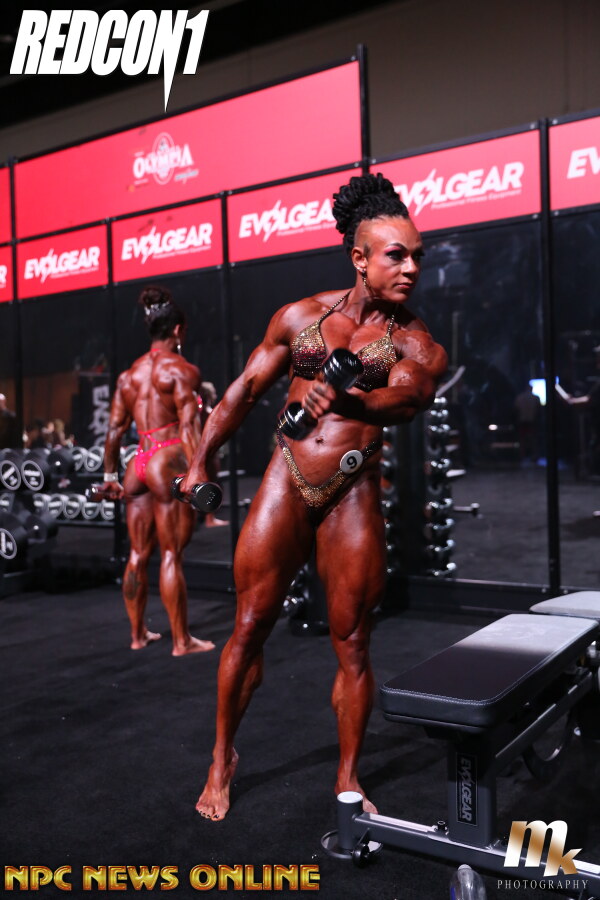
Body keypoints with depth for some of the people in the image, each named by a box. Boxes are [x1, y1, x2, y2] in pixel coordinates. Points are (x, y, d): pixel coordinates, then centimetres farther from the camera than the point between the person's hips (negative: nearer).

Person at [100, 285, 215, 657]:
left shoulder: (129, 374, 16)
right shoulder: (181, 369, -5)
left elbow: (115, 427, 15)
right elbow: (188, 425, -15)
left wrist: (110, 475, 19)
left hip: (139, 463, 7)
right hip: (169, 461, -7)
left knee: (139, 554, 13)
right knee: (171, 554, -4)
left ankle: (138, 633, 25)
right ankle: (182, 641, 4)